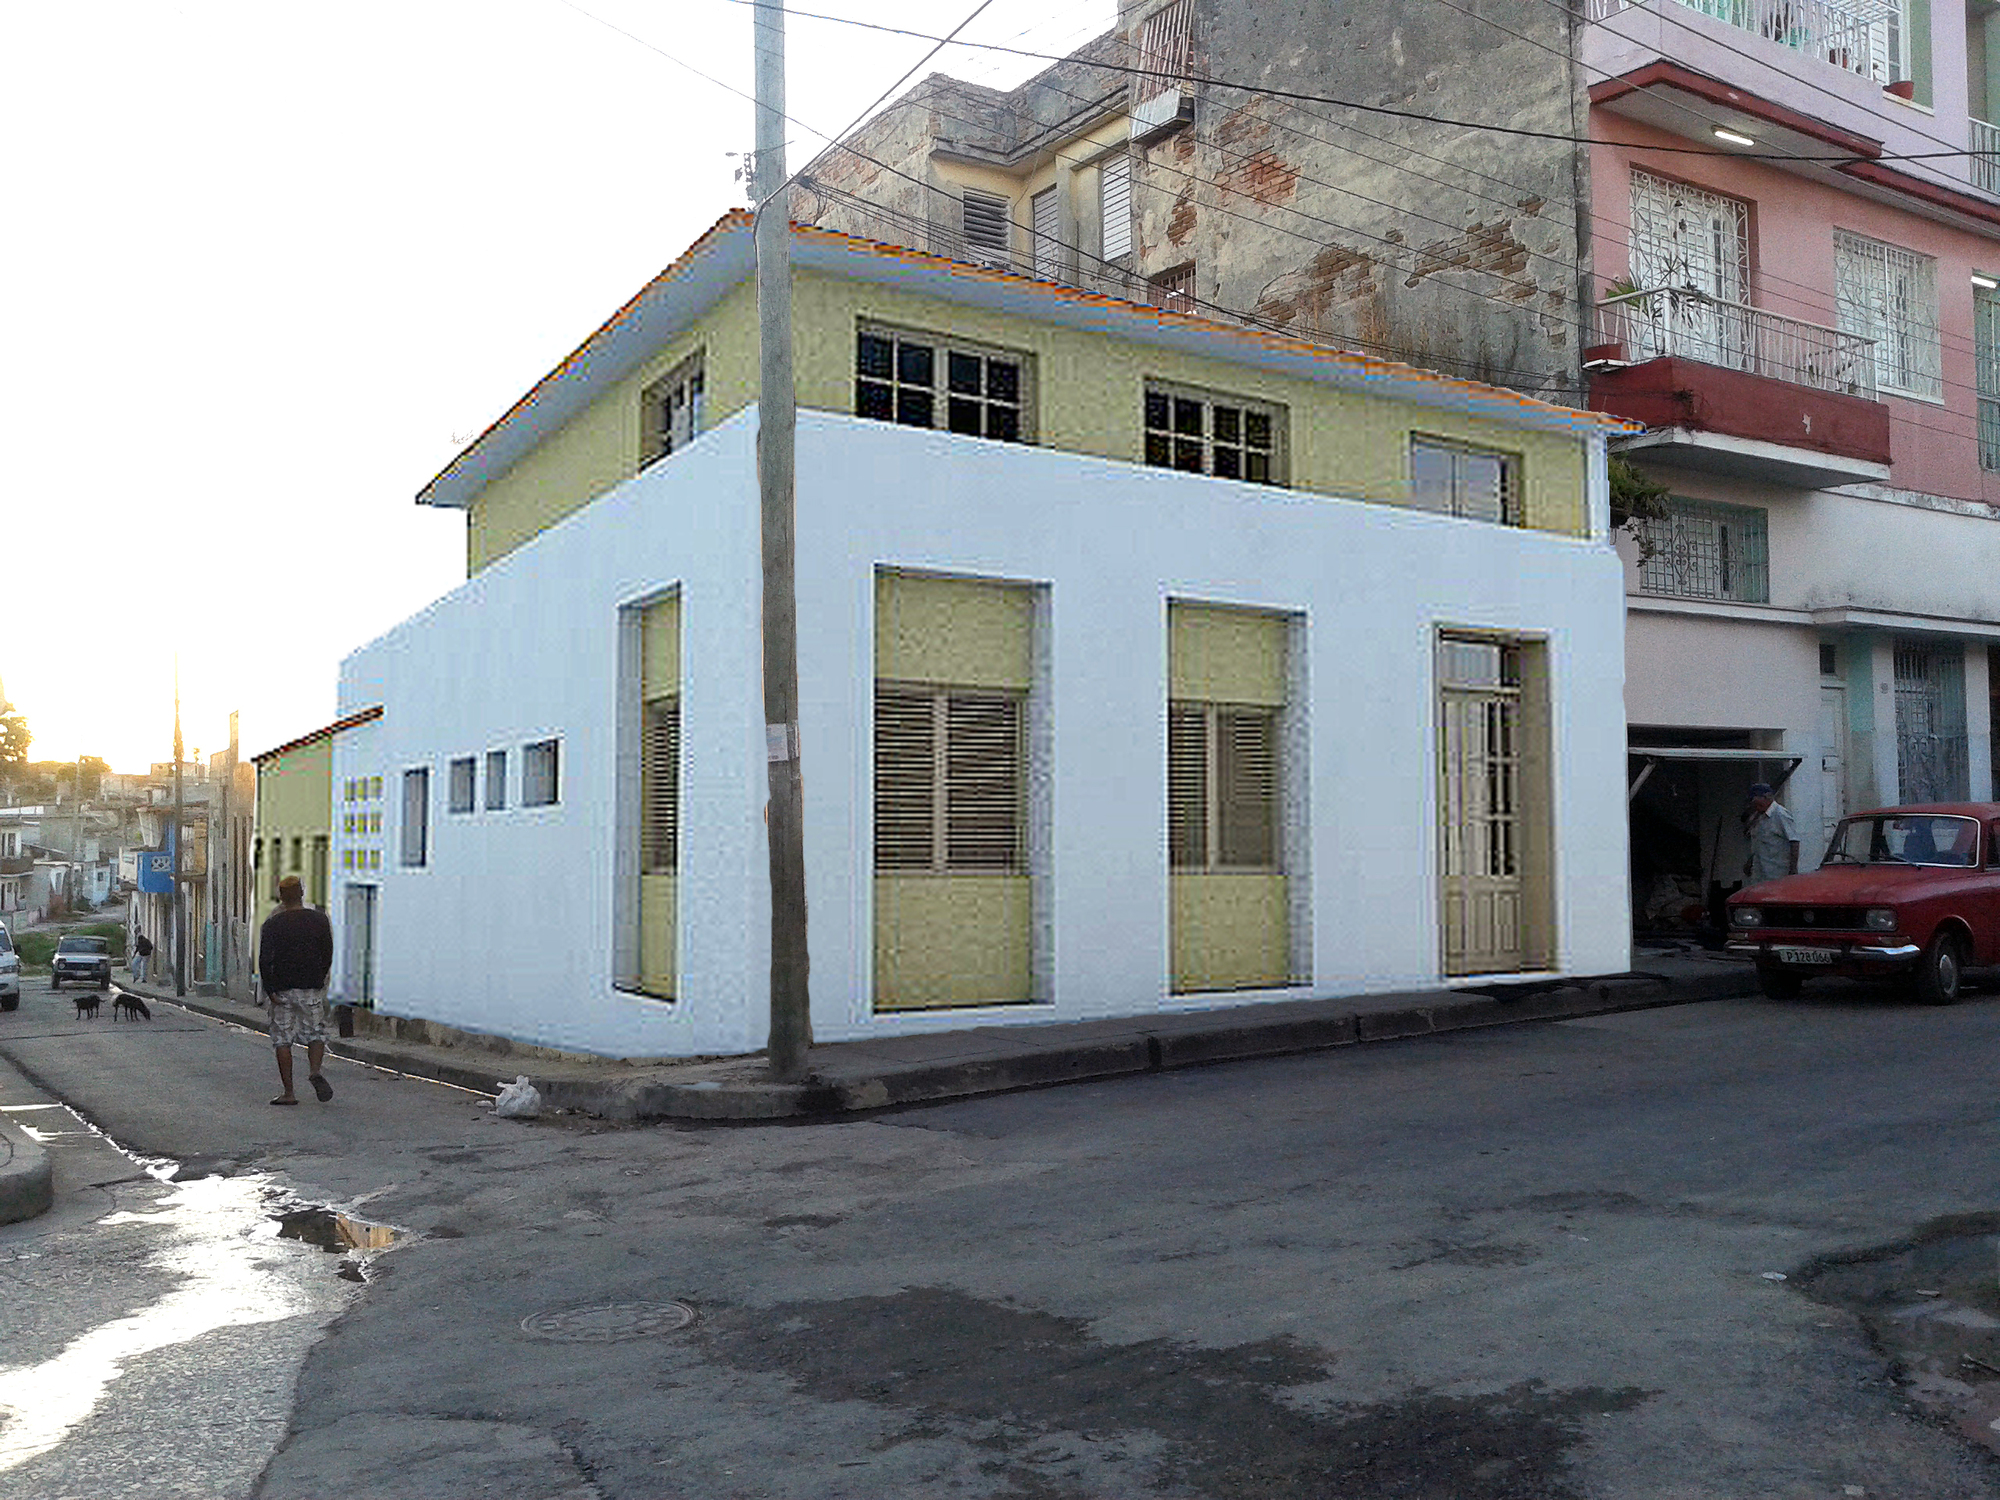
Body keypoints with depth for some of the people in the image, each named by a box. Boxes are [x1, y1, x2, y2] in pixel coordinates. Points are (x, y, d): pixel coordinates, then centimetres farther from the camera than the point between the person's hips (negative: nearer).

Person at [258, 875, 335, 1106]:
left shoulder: (272, 924, -3)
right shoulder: (319, 920, 1)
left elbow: (265, 961, -7)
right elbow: (328, 955, 6)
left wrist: (270, 990, -4)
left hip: (282, 990, -1)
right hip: (312, 989, 1)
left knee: (283, 1040, 6)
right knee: (316, 1034, 12)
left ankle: (289, 1093, 5)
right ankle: (315, 1071, -17)